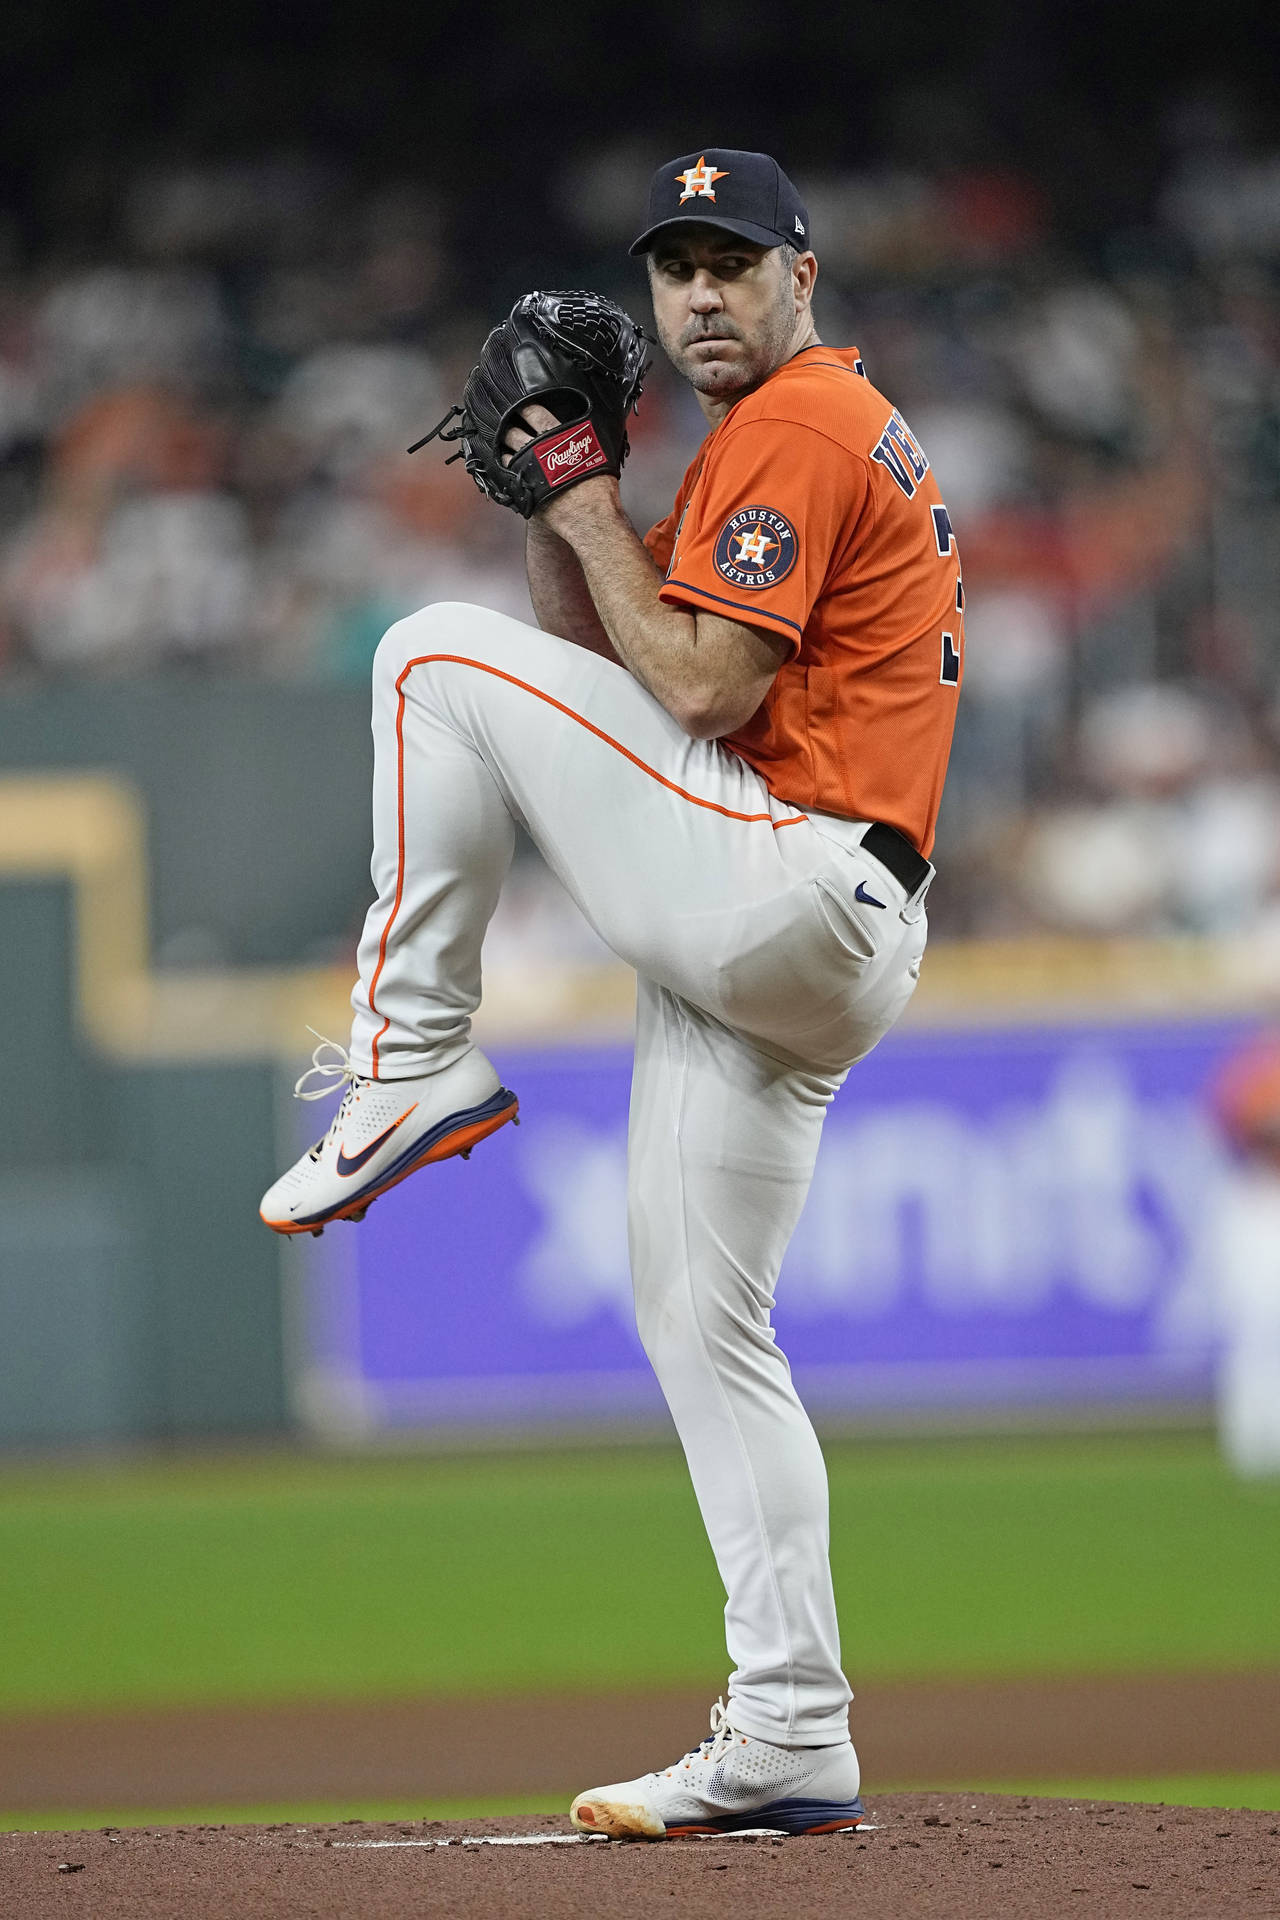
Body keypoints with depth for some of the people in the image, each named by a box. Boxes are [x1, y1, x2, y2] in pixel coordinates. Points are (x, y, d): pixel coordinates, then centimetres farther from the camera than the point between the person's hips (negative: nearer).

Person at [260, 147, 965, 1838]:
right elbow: (601, 648, 27)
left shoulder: (798, 432, -7)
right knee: (703, 1324, 9)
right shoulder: (798, 435, 26)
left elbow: (702, 692, -17)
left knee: (434, 659, -6)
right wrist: (554, 501, 12)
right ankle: (790, 1747, 7)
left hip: (772, 880, -10)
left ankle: (413, 1060, -5)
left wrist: (594, 514, -6)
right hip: (805, 953, 10)